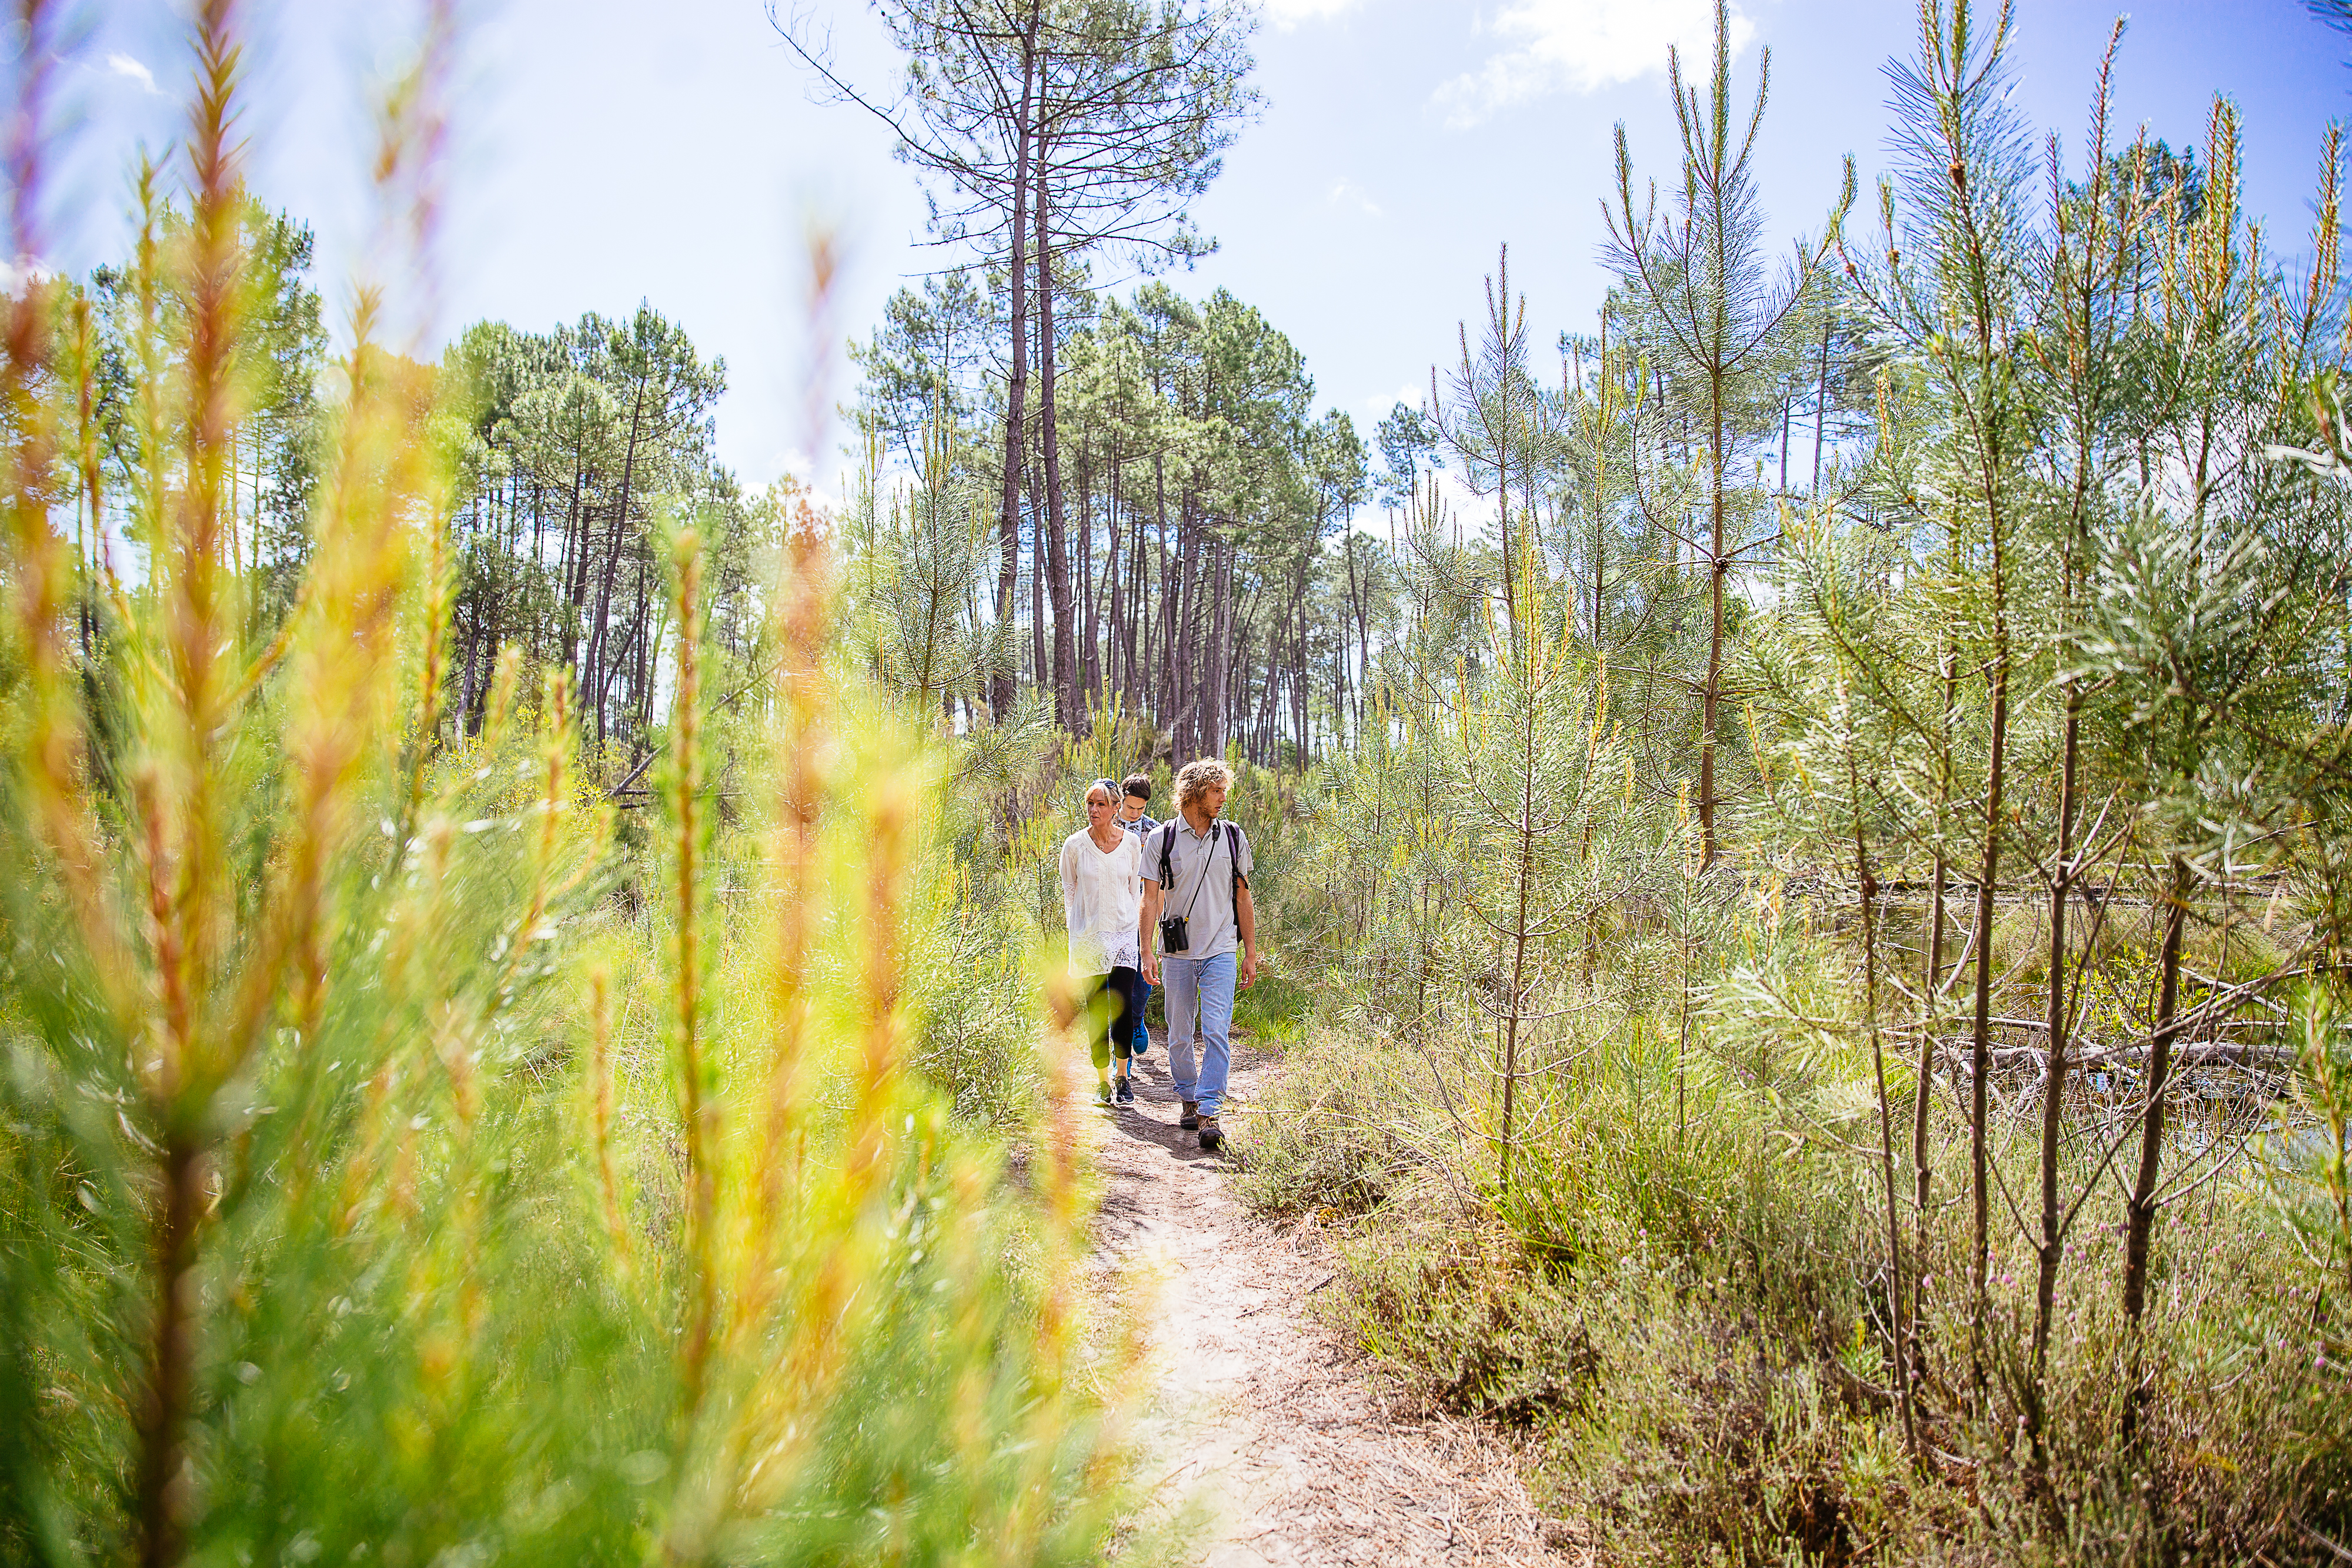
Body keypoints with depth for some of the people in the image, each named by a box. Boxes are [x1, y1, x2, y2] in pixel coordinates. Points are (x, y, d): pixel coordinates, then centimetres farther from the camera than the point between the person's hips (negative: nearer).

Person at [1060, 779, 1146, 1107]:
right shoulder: (1075, 845, -2)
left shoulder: (1132, 843, 1)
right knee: (1095, 1012, 2)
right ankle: (1103, 1081, 16)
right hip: (1087, 936, 0)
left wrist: (1132, 925, 11)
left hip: (1124, 934, 0)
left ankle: (1123, 1078, 9)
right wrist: (1075, 931, 7)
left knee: (1123, 1009, -8)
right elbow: (1068, 891, 8)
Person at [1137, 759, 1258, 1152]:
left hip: (1221, 953, 0)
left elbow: (1243, 897, 11)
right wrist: (1146, 952, -6)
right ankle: (1189, 1100, 28)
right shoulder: (1161, 839, 0)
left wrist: (1251, 953, 9)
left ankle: (1209, 1113, -8)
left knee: (1217, 1033, -10)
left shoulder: (1234, 837, 6)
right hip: (1178, 954, 0)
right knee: (1180, 1035, 9)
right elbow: (1151, 899, 1)